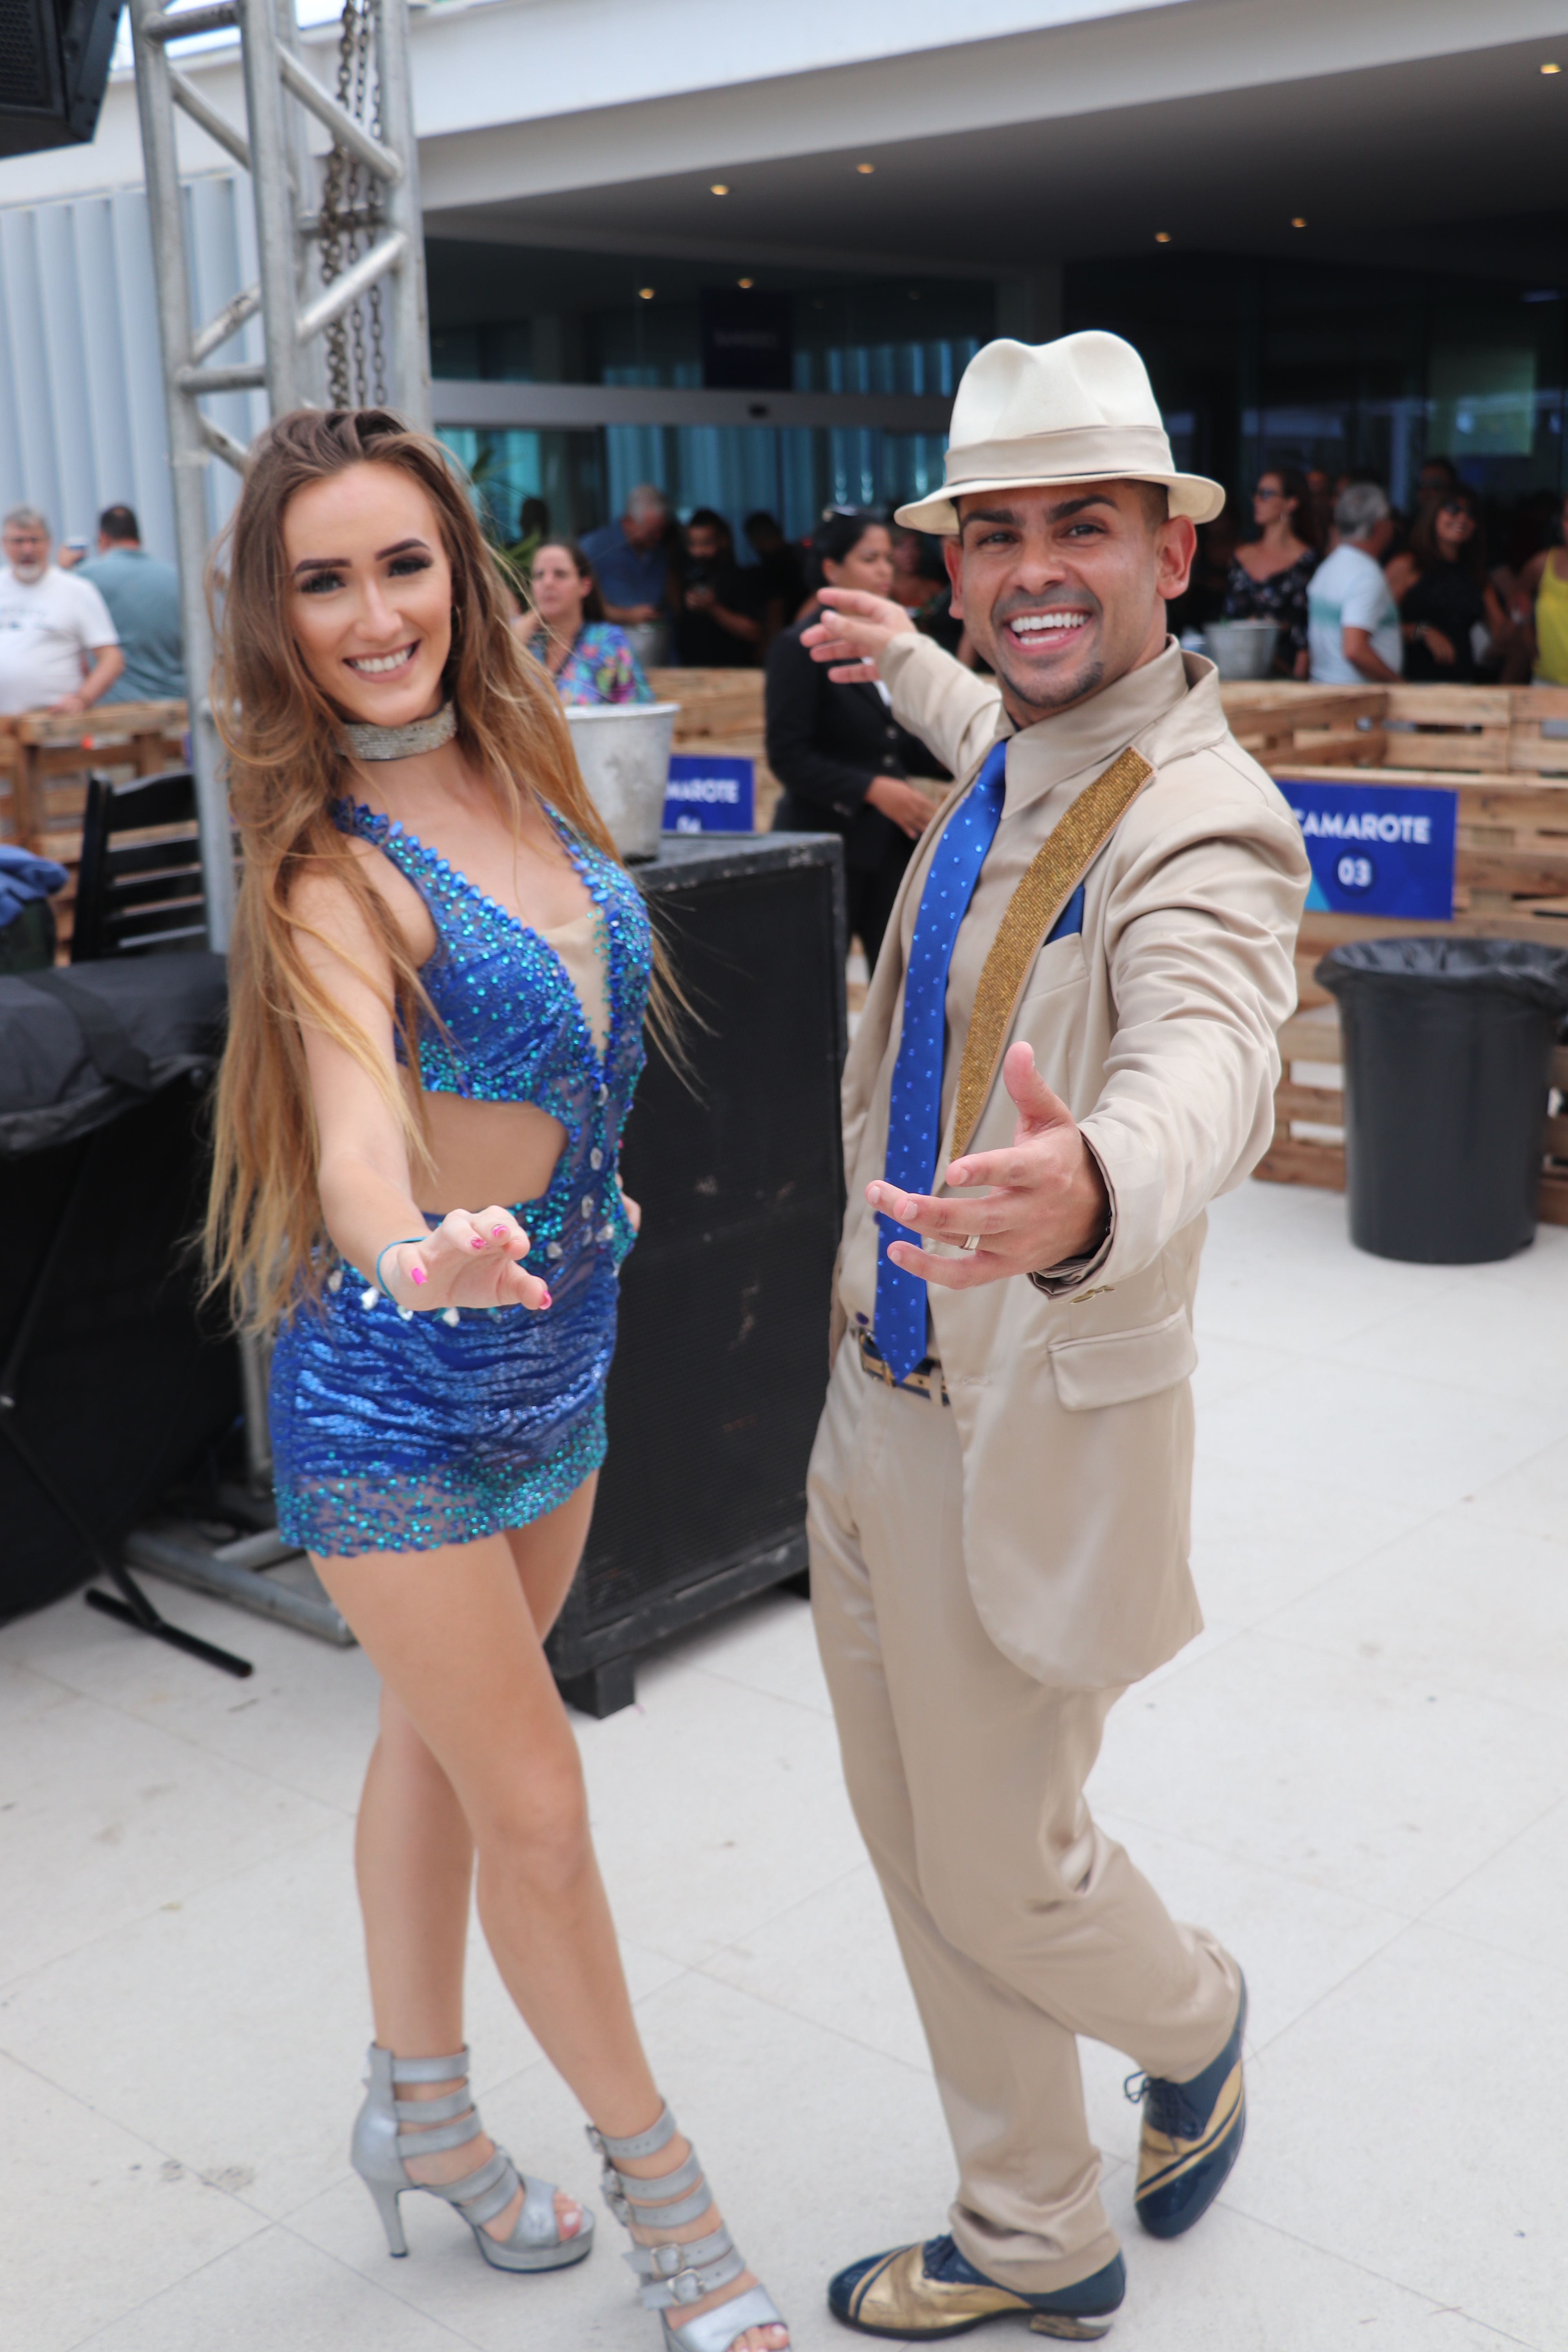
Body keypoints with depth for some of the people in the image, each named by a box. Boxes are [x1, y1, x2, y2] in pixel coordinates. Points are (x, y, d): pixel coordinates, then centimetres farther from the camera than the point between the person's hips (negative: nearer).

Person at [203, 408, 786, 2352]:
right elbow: (355, 1117, -40)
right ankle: (654, 2178, 27)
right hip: (398, 1388, -7)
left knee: (440, 1739, 21)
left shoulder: (515, 772, 0)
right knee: (532, 1803, 6)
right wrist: (421, 1257, -59)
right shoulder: (335, 873, -22)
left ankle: (418, 2109, 40)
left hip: (559, 1343, 7)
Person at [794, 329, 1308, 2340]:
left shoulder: (1200, 827, -22)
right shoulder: (1010, 758, 3)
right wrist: (901, 664, 47)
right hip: (873, 1405, 8)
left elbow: (1205, 1068, -43)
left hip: (1030, 1441, -8)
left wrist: (1087, 1191, -66)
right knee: (920, 1857, 18)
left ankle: (1194, 2026, 43)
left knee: (1000, 1882, 8)